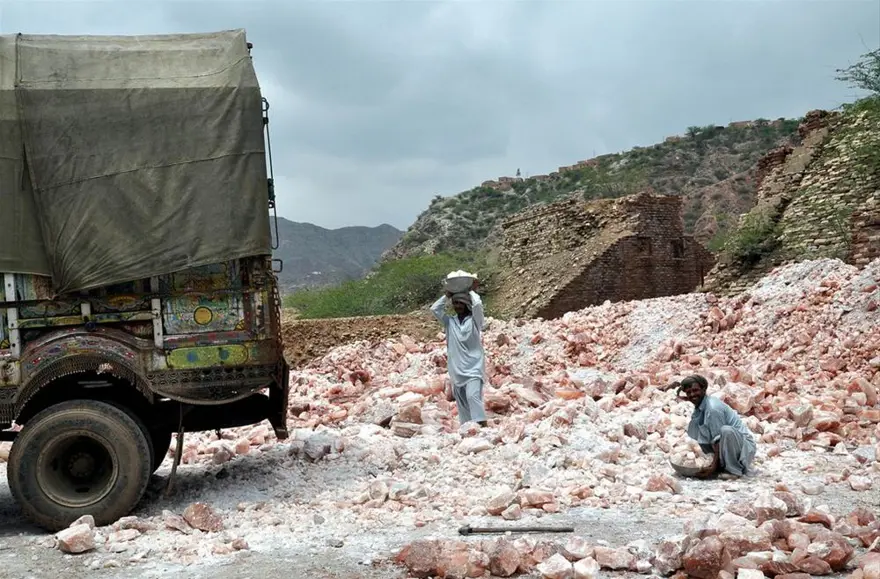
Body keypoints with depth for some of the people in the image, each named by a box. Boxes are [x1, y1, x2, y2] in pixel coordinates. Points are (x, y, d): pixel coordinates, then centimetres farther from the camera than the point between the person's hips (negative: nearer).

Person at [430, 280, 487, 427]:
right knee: (462, 404, 6)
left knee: (473, 396, -24)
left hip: (473, 368, -5)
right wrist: (447, 295, 7)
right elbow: (434, 309, 4)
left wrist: (471, 291, 1)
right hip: (457, 370, 5)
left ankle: (483, 426, -29)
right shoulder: (449, 321, 10)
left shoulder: (474, 320, 0)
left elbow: (477, 304, -17)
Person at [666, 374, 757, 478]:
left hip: (743, 444, -9)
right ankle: (722, 464, 6)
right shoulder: (699, 405, 2)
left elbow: (719, 440, -26)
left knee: (726, 430, -39)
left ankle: (734, 469, -19)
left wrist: (714, 466, -31)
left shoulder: (712, 408, -24)